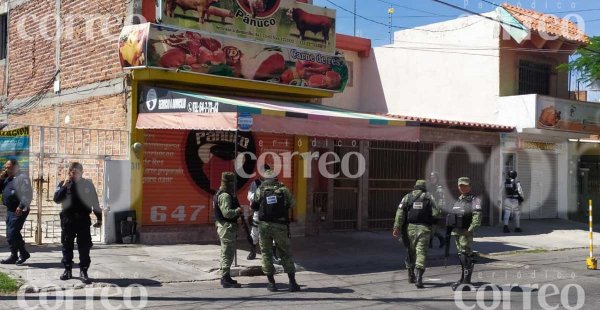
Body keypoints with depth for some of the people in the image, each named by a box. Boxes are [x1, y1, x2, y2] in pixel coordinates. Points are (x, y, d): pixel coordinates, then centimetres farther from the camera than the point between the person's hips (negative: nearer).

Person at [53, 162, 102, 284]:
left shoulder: (88, 184, 2)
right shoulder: (63, 184, 3)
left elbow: (95, 202, 6)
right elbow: (57, 199, -10)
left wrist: (99, 218, 6)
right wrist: (64, 186, -18)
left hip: (83, 220, -1)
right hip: (67, 220, 1)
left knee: (84, 247, -1)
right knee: (67, 246, 7)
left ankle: (83, 271, 6)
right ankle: (67, 270, 18)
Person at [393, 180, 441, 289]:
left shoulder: (407, 197, 7)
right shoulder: (429, 197, 5)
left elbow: (400, 213, -2)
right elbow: (435, 213, -2)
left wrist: (397, 228, -4)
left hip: (410, 227, 2)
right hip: (424, 228, -2)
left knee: (410, 252, 16)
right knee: (421, 252, -3)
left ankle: (411, 276, 28)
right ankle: (419, 279, -15)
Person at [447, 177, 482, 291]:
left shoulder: (474, 200, -8)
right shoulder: (458, 200, 19)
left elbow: (477, 217, -19)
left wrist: (470, 230, -24)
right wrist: (451, 230, 17)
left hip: (466, 232, -9)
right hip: (456, 231, 9)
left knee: (466, 255, -7)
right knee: (461, 255, 14)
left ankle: (466, 281, -4)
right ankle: (463, 278, 23)